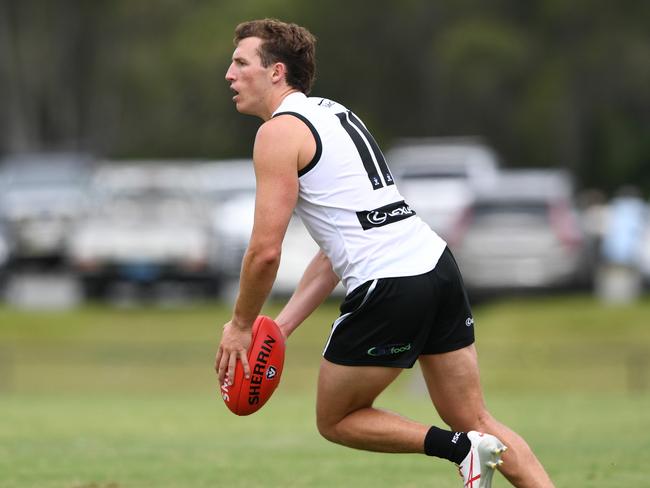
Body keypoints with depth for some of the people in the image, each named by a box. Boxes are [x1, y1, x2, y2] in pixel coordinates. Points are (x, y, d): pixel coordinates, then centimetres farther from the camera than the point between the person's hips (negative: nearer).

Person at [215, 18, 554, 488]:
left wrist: (240, 326, 4)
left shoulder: (279, 131, -4)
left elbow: (265, 251, -12)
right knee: (477, 422, 12)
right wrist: (280, 326, 21)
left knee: (336, 421, 11)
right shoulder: (334, 114, 23)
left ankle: (461, 448, -5)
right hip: (436, 263, 9)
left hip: (389, 290, -9)